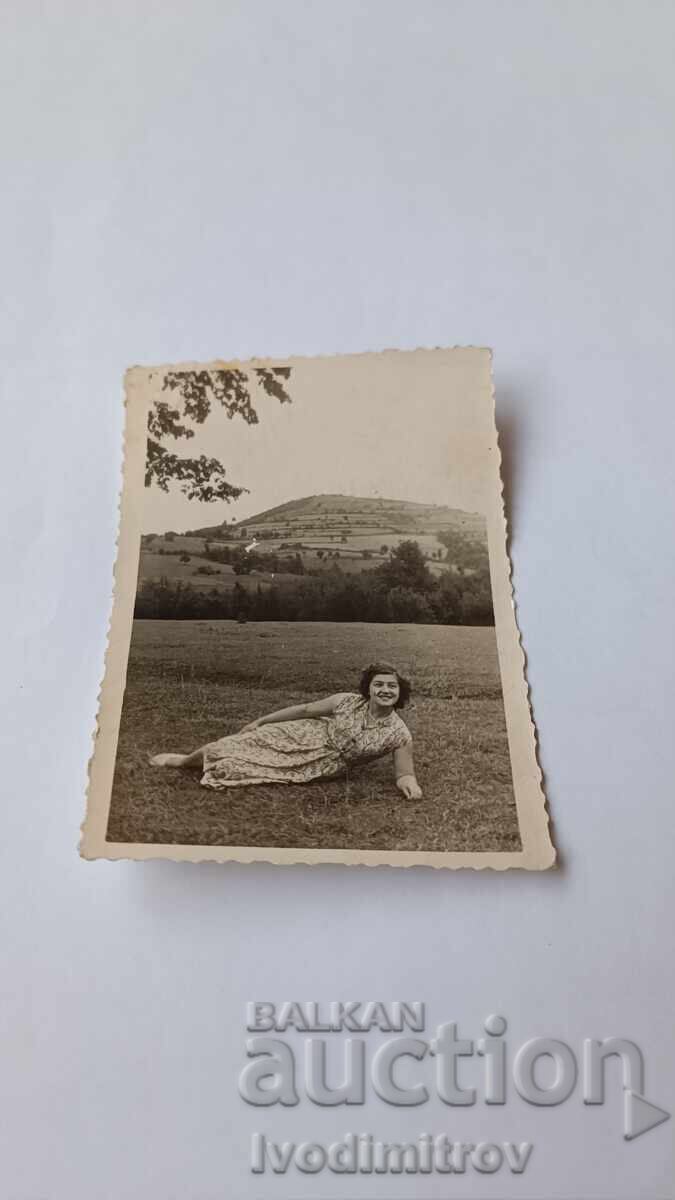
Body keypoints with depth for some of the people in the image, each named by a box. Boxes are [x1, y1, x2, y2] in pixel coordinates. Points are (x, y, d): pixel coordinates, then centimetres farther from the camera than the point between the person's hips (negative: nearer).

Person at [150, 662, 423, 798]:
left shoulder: (399, 735, -19)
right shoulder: (347, 701, -16)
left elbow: (405, 773, -14)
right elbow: (304, 710, -6)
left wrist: (408, 781, -40)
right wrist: (260, 721, -1)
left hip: (325, 767, -1)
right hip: (306, 737, 1)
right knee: (245, 744, -5)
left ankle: (196, 762, 24)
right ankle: (185, 760, 26)